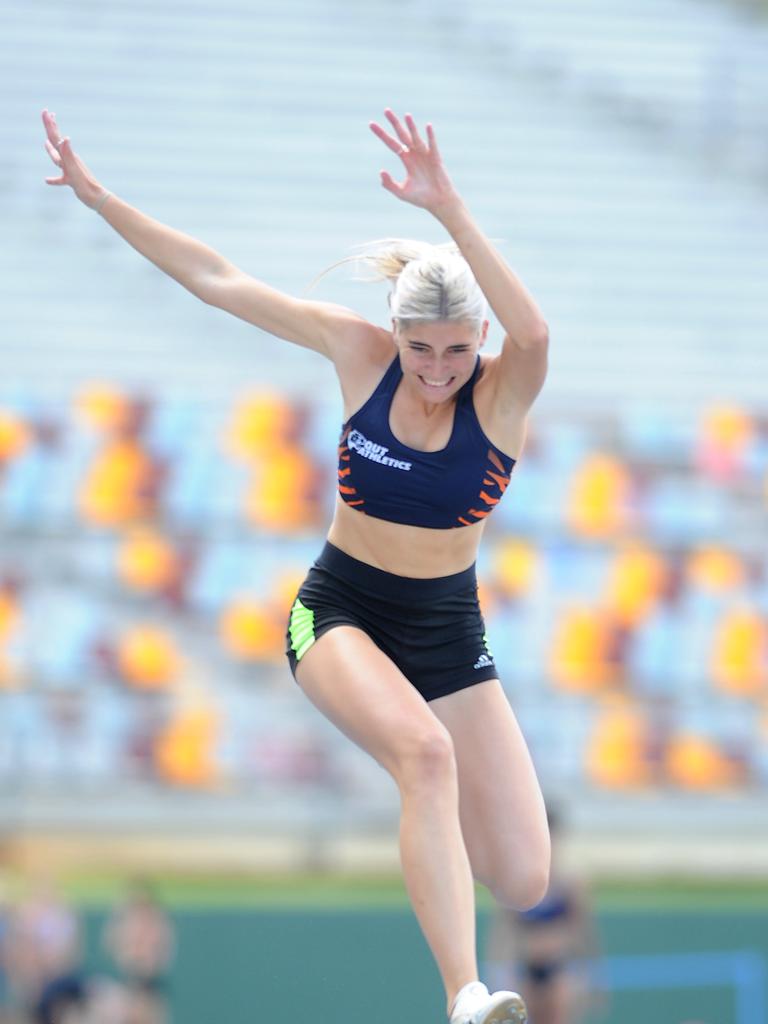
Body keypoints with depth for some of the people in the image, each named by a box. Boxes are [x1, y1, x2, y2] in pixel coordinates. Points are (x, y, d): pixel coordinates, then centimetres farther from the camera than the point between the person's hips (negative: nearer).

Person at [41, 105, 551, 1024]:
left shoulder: (501, 393, -15)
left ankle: (429, 817, 29)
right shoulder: (360, 353, -10)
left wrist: (446, 208, -50)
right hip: (338, 612, -1)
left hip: (447, 631, 1)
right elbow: (218, 281, -5)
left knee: (523, 881, -8)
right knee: (426, 751, -35)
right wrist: (98, 197, -6)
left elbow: (534, 332, -41)